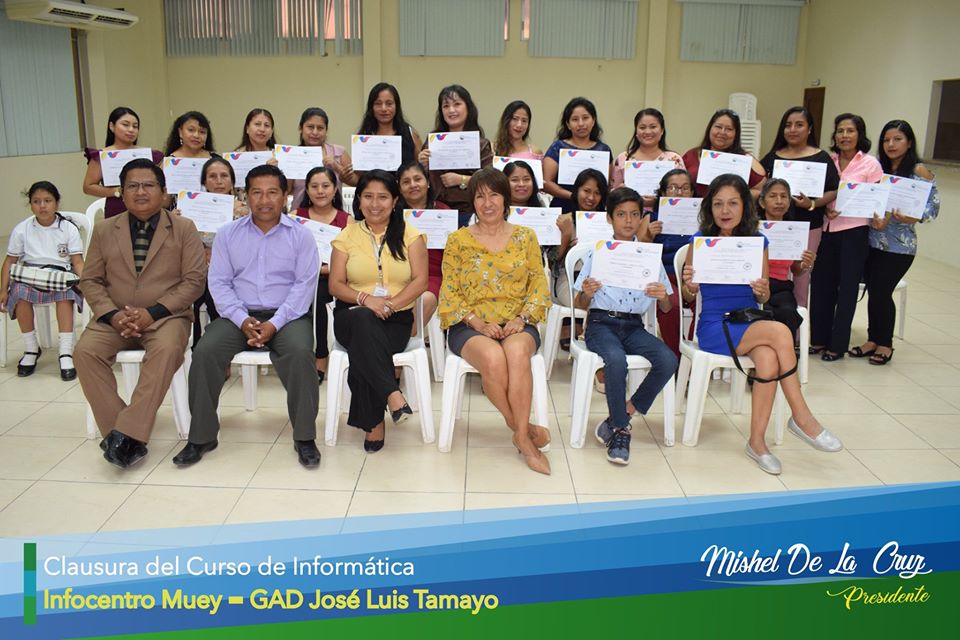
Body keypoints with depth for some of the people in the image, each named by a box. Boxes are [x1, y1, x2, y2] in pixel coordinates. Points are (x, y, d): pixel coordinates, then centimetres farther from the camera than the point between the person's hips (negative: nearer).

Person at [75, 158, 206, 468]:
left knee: (166, 350, -36)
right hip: (115, 318, 3)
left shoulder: (184, 228, 3)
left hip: (166, 315, -3)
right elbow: (90, 280, 10)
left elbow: (194, 280, -3)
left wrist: (153, 312, -15)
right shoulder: (104, 230, 11)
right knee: (85, 351, -25)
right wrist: (112, 315, -10)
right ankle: (121, 435, -20)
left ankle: (127, 433, -32)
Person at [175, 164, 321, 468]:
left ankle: (304, 437, -19)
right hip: (239, 315, 2)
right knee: (204, 352, -24)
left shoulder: (300, 235, 5)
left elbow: (304, 283, -4)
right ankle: (201, 436, -8)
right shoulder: (227, 234, 11)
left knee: (299, 352, -33)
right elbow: (218, 282, 4)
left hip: (286, 315, -2)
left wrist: (274, 324, -16)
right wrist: (242, 320, -13)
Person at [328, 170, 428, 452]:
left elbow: (420, 281, -1)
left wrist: (390, 304, -16)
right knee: (364, 320, -37)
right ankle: (392, 394, -37)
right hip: (353, 316, 1)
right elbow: (336, 284, 4)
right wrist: (365, 299, -15)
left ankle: (371, 422, -19)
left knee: (363, 352, -32)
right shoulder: (347, 236, 11)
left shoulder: (410, 235, 8)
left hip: (397, 318, -1)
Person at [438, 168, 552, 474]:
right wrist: (477, 322, -12)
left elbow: (539, 285, 8)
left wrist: (522, 317, -10)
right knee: (492, 357, -35)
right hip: (470, 326, -1)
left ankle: (521, 436, -26)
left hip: (517, 324, 1)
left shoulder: (525, 237, 12)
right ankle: (524, 430, -17)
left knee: (517, 352, -36)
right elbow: (449, 293, 3)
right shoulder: (458, 240, 8)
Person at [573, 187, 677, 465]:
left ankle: (620, 416, -6)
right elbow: (581, 304, 5)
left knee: (668, 360, -25)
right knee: (616, 359, -35)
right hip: (602, 323, -3)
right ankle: (620, 430, -14)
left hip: (634, 326, 3)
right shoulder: (597, 254, 4)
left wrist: (663, 296, -12)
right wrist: (587, 293, -19)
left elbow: (666, 308, 12)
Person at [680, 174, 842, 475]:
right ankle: (801, 416, -15)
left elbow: (762, 299, 8)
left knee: (769, 360, -30)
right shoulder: (700, 241, -3)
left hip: (751, 323, 3)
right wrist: (690, 284, -21)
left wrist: (763, 291, -15)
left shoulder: (757, 242, 5)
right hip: (714, 328, -3)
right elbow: (687, 297, 2)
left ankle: (757, 441, -15)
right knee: (780, 332, -28)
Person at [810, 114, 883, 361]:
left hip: (854, 231, -3)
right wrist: (826, 210, -6)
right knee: (821, 283, 6)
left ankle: (838, 344, 13)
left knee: (847, 287, 3)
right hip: (827, 229, 4)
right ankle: (819, 339, 21)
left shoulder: (870, 164, -3)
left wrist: (878, 218, -20)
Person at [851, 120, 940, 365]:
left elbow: (933, 205, -7)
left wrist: (912, 217, -25)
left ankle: (885, 344, 16)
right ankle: (873, 339, 23)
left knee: (881, 292, -4)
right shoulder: (878, 168, 9)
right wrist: (873, 218, -11)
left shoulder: (919, 171, -5)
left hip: (899, 245, -4)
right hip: (873, 241, 4)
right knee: (874, 291, 6)